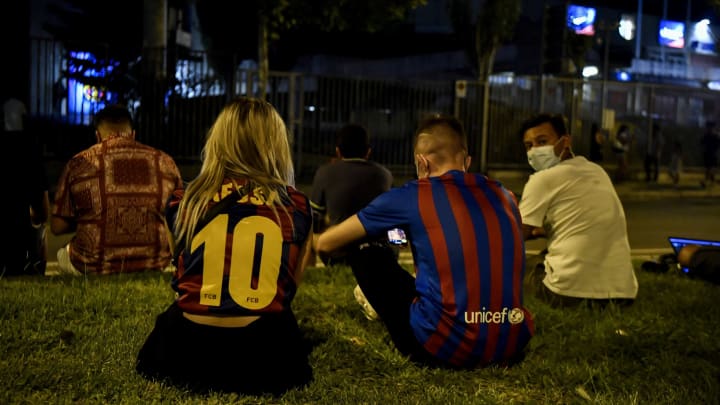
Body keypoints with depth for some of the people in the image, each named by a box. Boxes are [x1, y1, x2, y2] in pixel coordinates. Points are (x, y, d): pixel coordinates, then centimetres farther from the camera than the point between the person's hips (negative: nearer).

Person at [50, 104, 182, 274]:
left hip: (94, 267, 0)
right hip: (155, 266, 1)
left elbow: (58, 226, 2)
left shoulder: (79, 163, -2)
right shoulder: (165, 162, 3)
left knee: (63, 254, 33)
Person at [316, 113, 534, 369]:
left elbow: (325, 243, 5)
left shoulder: (410, 197, -3)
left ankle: (415, 347, 21)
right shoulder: (503, 195, 10)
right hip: (511, 346, 6)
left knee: (365, 254, 11)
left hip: (445, 348, -6)